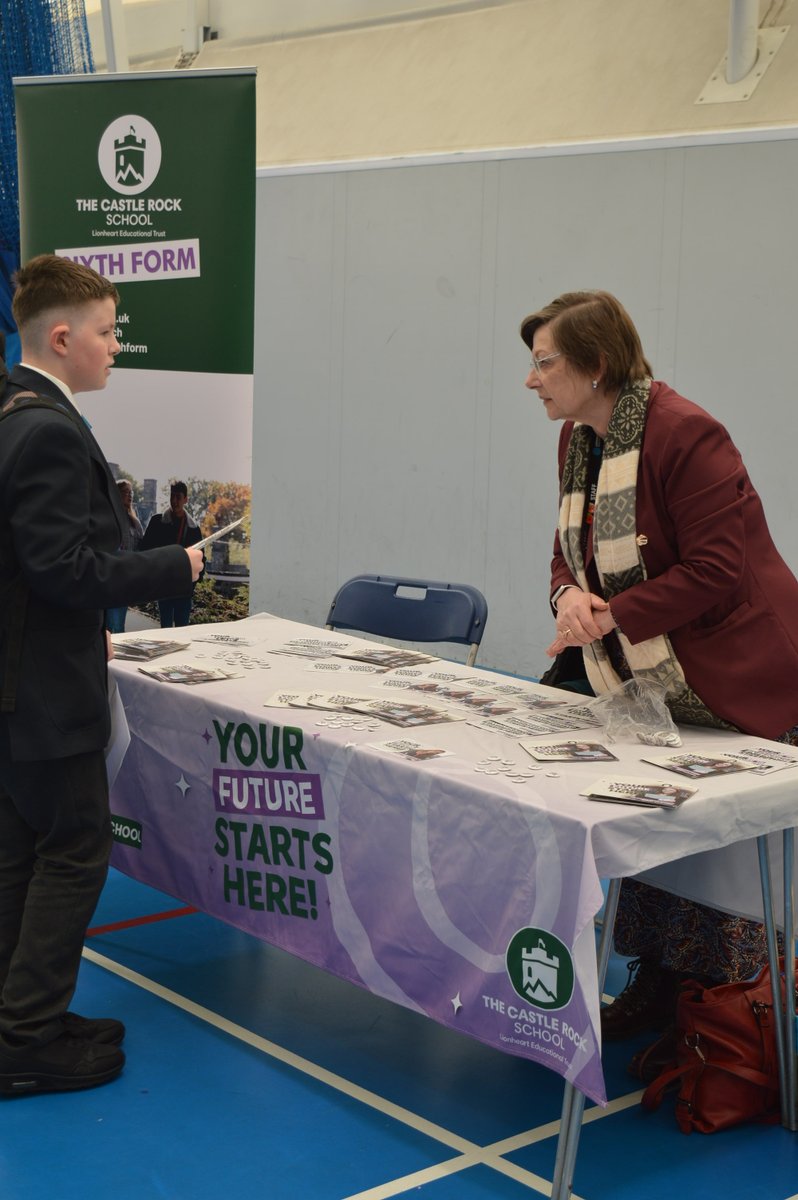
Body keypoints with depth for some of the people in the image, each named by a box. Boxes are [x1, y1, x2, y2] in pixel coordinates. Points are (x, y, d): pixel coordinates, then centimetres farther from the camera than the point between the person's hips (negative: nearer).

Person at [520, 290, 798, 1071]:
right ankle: (652, 992, 31)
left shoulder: (684, 434, -21)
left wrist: (611, 617, -23)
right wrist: (570, 594, -12)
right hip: (653, 677, 9)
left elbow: (716, 572, -24)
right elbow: (570, 550, 11)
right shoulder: (578, 440, 6)